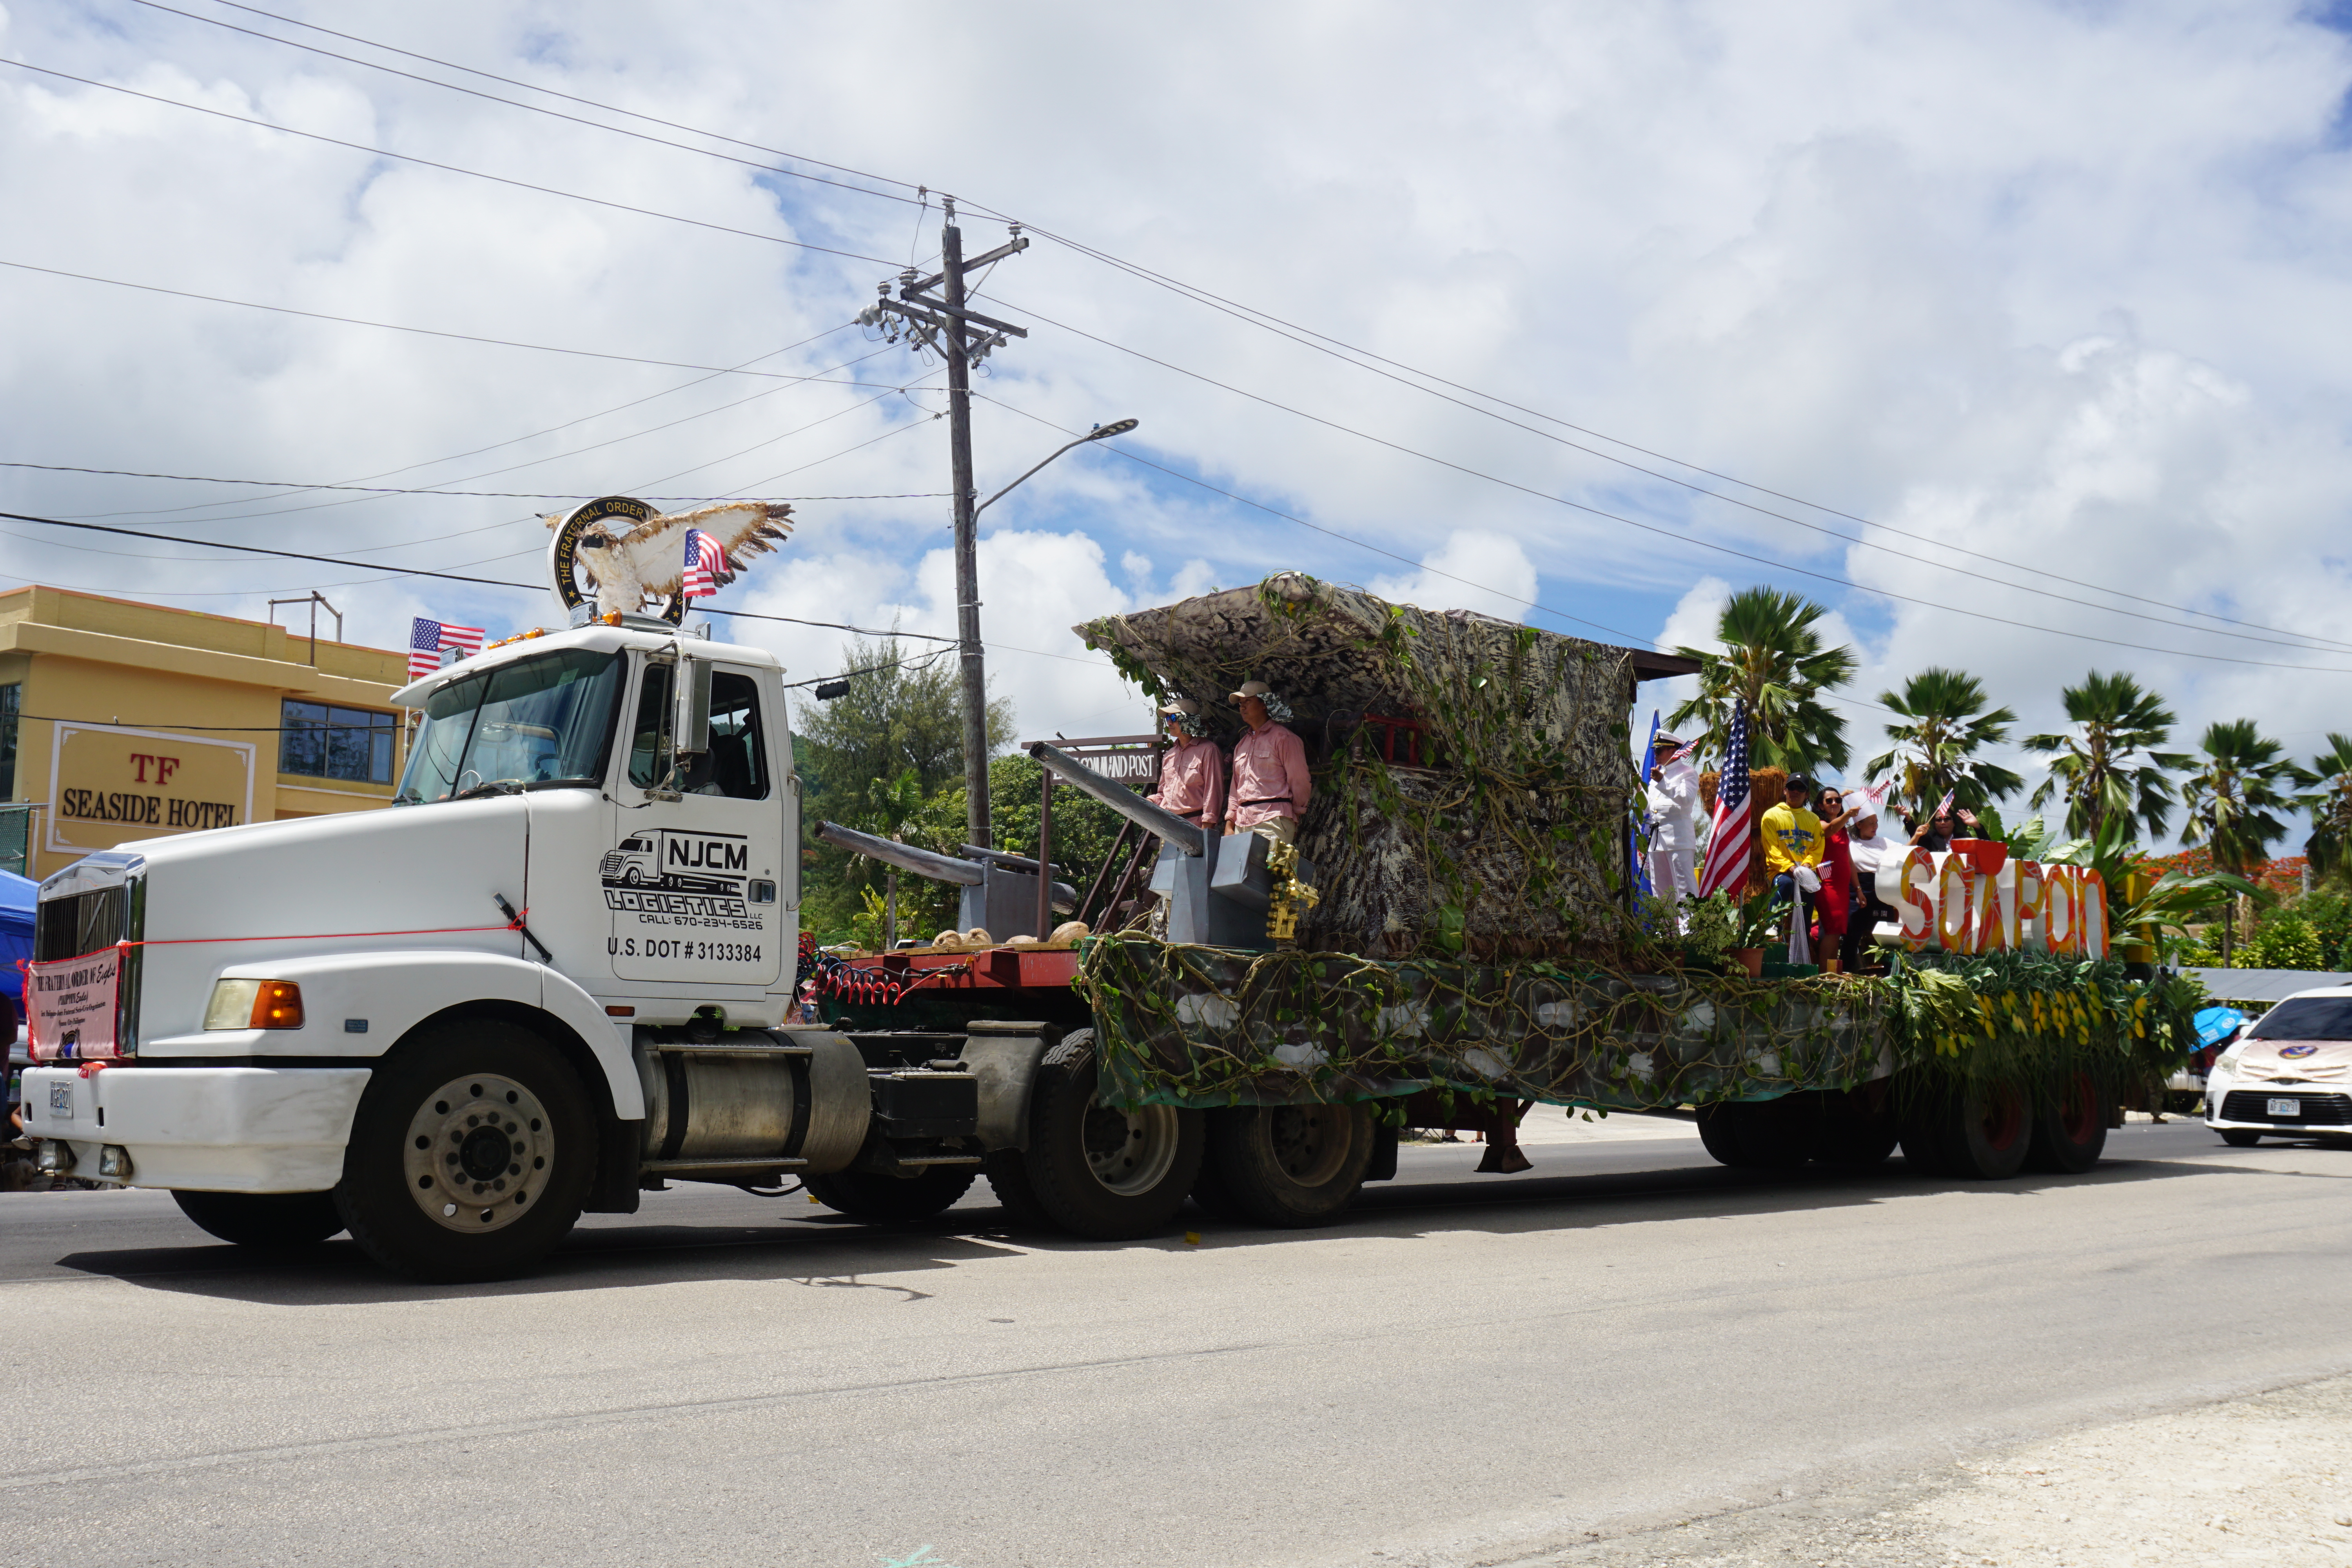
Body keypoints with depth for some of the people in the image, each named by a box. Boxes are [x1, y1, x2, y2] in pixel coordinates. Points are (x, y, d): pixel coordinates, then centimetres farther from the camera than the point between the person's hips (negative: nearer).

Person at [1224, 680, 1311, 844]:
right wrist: (1230, 823, 15)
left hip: (1272, 822, -7)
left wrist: (1293, 815, 6)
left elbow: (1300, 782, 0)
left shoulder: (1283, 738, 1)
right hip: (1242, 823, 7)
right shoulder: (1242, 744, 23)